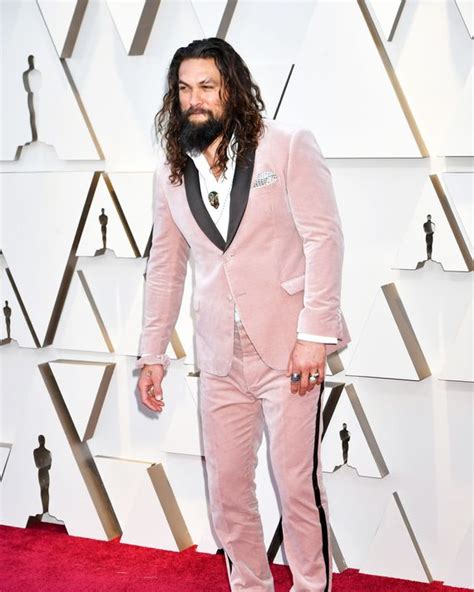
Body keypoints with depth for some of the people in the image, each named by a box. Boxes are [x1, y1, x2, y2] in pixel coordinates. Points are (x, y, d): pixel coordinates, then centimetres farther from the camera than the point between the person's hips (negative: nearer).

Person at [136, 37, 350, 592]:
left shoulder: (287, 146, -4)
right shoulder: (170, 174, 10)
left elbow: (324, 237, -8)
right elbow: (164, 269, 16)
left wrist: (314, 334, -14)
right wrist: (152, 355, 14)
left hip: (287, 348, -4)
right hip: (220, 359, 5)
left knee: (298, 485, 0)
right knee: (226, 488, 10)